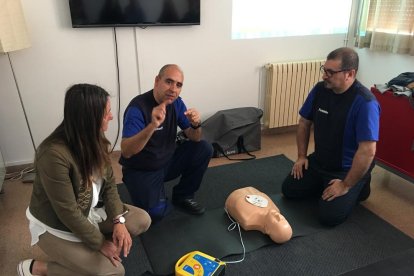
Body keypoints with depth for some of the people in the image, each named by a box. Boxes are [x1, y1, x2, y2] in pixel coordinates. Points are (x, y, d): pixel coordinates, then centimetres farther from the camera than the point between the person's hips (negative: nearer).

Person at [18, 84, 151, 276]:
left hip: (89, 211, 8)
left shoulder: (95, 139, -10)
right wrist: (100, 243, -17)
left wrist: (119, 221, -15)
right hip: (55, 226, -7)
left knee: (142, 220, -1)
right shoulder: (54, 154, -34)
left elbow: (109, 182, -2)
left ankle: (83, 246, 6)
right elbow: (67, 213, -27)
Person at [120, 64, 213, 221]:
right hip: (141, 170, -6)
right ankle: (141, 189, 10)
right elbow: (126, 152, -35)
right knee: (156, 213, -25)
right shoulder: (137, 108, -24)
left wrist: (196, 124, -26)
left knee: (204, 149, -11)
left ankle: (182, 196, 6)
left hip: (167, 161, 6)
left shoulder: (176, 103, -5)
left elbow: (194, 138, -2)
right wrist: (152, 126, -49)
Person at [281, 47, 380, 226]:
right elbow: (304, 122, 6)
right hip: (319, 161, 6)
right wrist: (301, 156, 3)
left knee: (329, 216, -14)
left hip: (348, 169, -6)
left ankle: (359, 186, 11)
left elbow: (367, 151, -29)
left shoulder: (365, 103, -28)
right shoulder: (320, 89, -8)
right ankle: (324, 183, 22)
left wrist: (346, 185, -24)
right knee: (289, 190, 4)